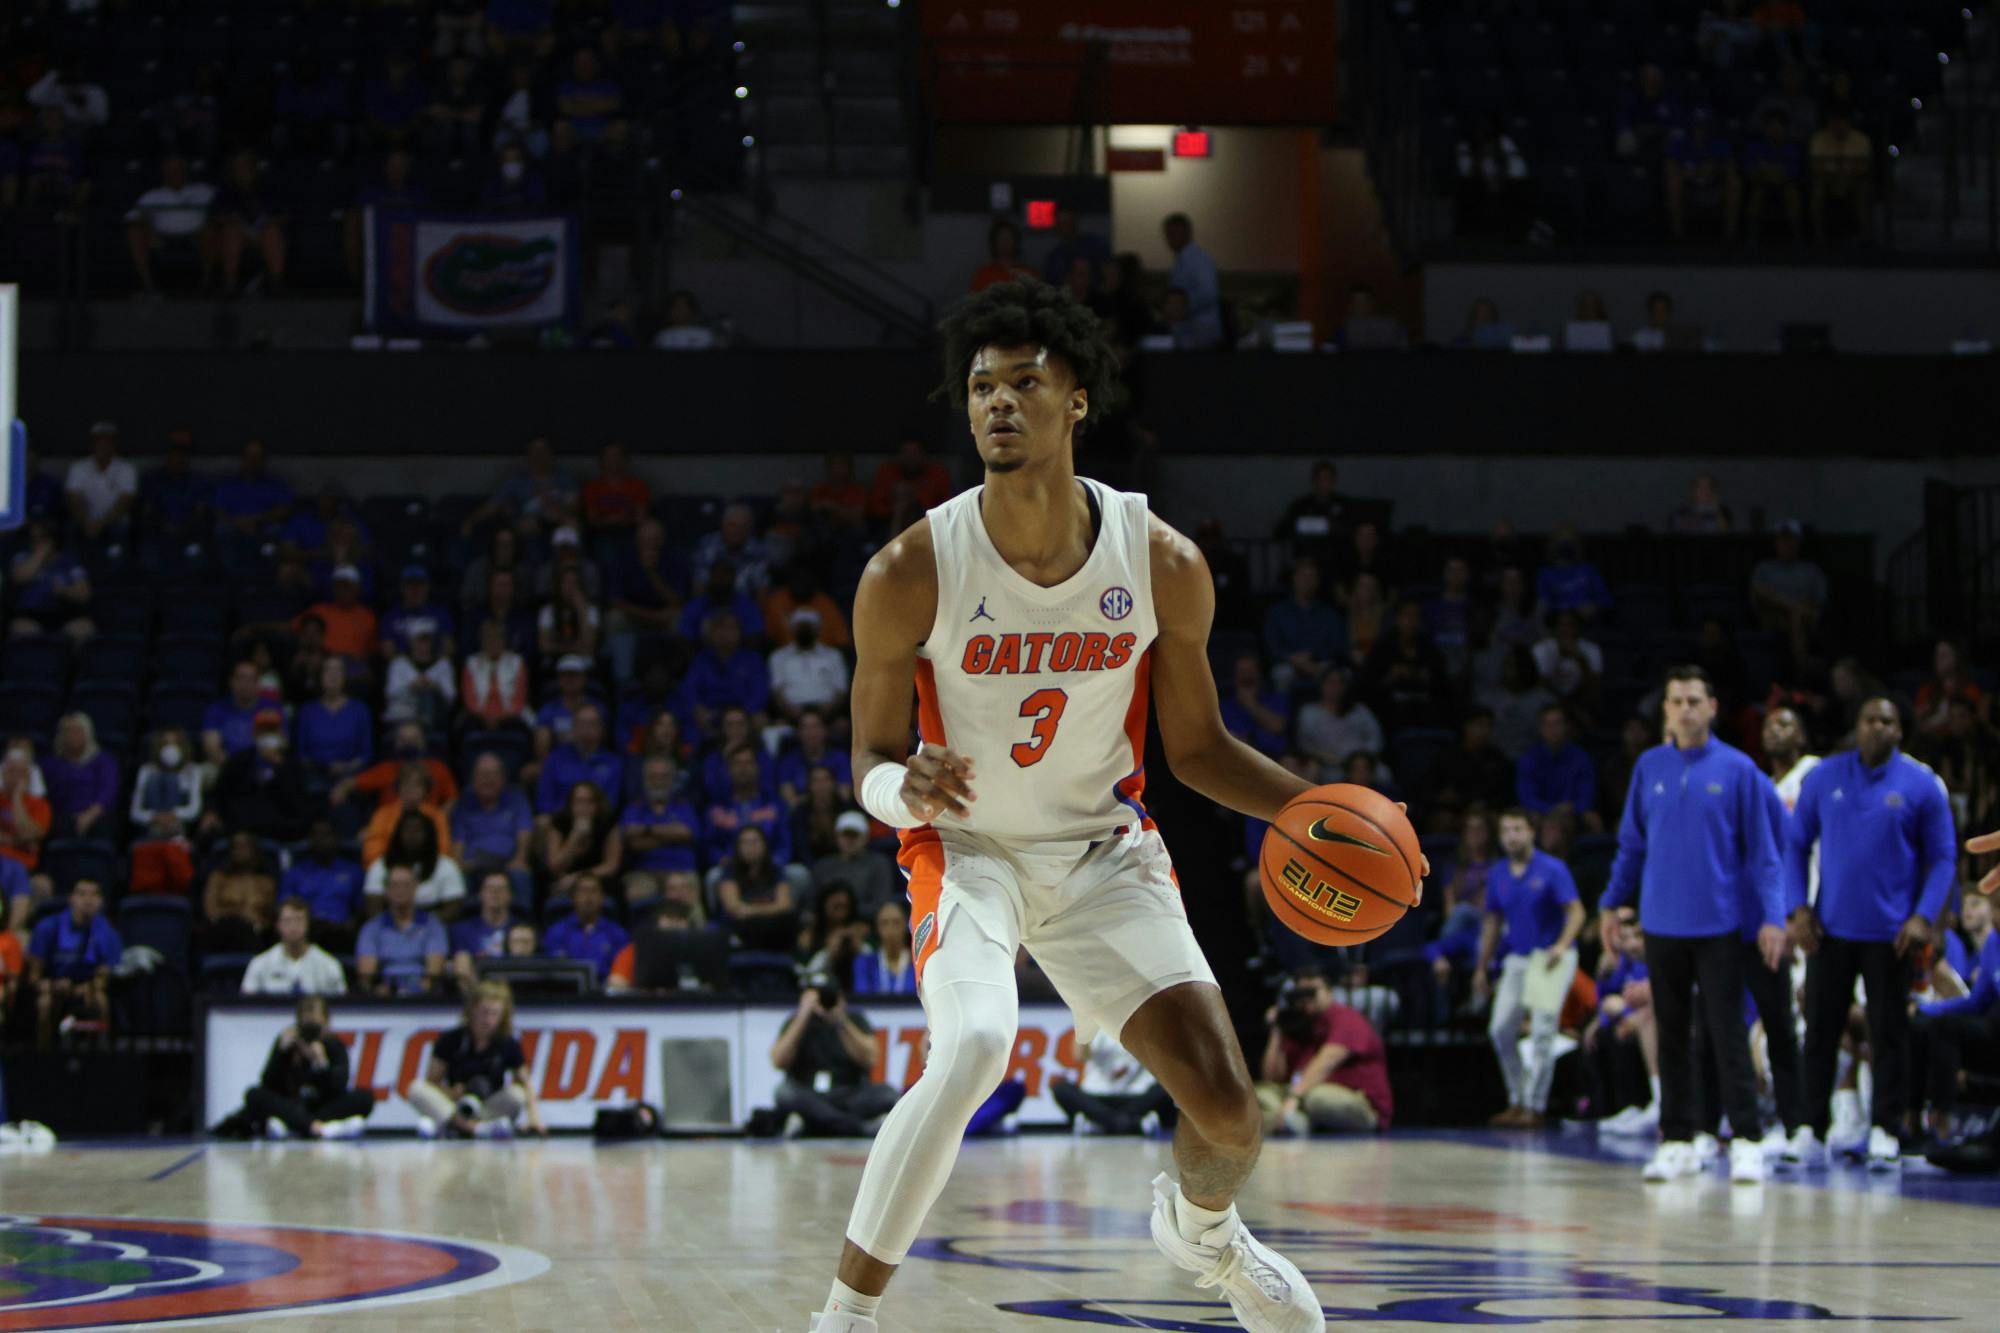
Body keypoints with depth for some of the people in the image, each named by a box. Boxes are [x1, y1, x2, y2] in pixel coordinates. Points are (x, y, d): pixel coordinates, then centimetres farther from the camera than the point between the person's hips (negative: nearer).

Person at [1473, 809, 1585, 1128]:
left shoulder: (1552, 870, -9)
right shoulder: (1497, 875, 8)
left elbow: (1576, 911, -13)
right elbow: (1493, 923, 16)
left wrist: (1561, 945, -30)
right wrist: (1482, 968, 16)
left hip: (1551, 959, -6)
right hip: (1517, 958, 6)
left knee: (1542, 1033, -8)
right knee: (1500, 1030, 2)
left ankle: (1534, 1108, -4)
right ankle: (1517, 1100, 15)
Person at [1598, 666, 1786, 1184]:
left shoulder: (1737, 769, -3)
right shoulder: (1650, 767, 6)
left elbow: (1760, 848, -2)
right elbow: (1632, 842, 14)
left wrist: (1772, 915, -9)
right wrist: (1611, 902, 11)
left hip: (1717, 924, -3)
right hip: (1661, 923, 3)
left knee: (1728, 1034, -5)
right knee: (1672, 1034, 8)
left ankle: (1747, 1141, -2)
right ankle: (1677, 1141, 14)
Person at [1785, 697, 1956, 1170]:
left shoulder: (1922, 785, -1)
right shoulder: (1824, 778, 4)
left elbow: (1943, 856, 1)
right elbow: (1796, 845, 9)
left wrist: (1924, 916, -11)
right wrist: (1797, 907, -2)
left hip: (1890, 931, -2)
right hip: (1830, 928, 2)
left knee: (1889, 1033, 1)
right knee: (1820, 1030, 4)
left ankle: (1885, 1133, 7)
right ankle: (1813, 1131, 11)